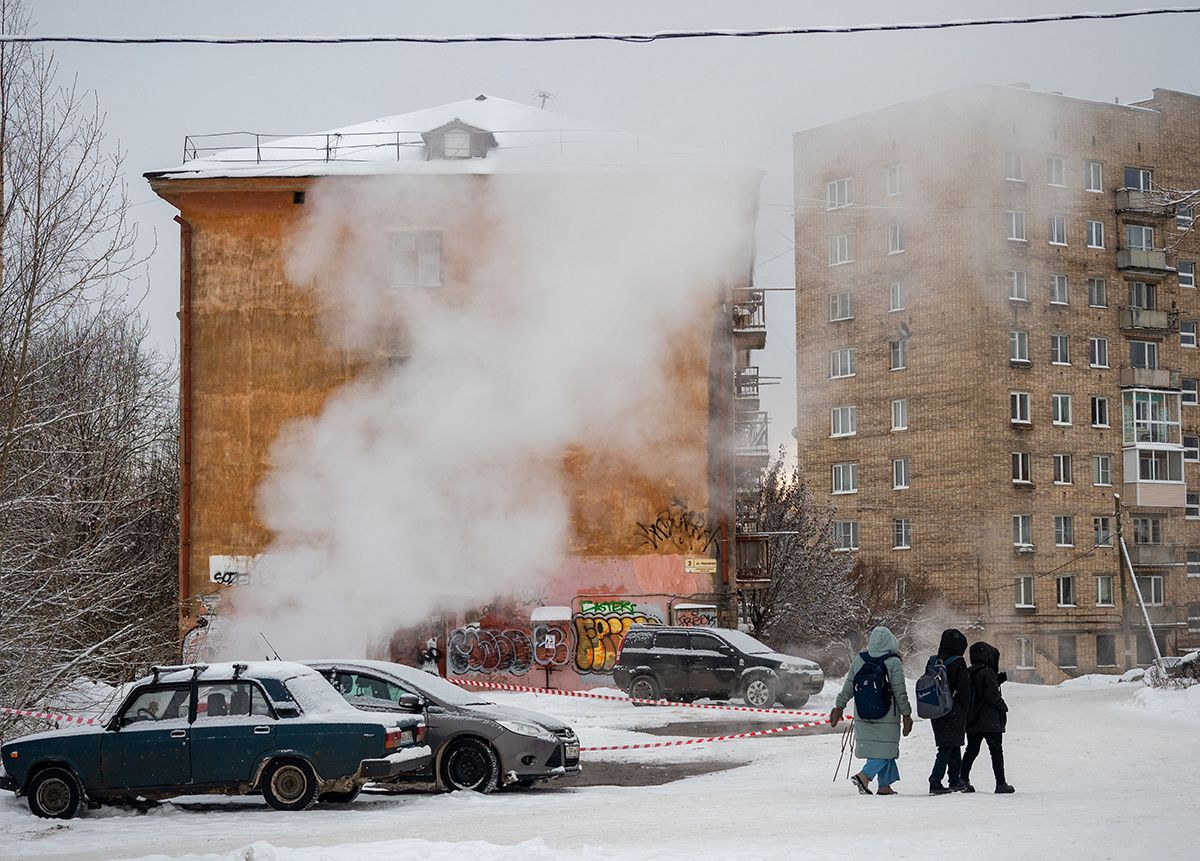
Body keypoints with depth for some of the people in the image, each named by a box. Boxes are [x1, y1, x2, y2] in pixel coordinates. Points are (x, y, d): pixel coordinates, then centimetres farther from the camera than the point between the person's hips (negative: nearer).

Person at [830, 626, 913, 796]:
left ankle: (884, 786, 13)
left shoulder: (858, 659, 2)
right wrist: (906, 714, 1)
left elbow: (848, 687, 7)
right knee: (885, 749, 2)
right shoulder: (893, 662, -10)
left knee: (879, 748, 14)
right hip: (887, 716, -5)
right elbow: (900, 692, -8)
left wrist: (839, 707, 16)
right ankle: (864, 776, -16)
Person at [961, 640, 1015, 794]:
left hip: (973, 721, 8)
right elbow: (991, 695, -19)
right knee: (996, 752, -1)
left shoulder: (969, 673, 11)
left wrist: (998, 680, 14)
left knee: (971, 750, 12)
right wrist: (1003, 707, -2)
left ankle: (963, 780, 8)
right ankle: (1001, 784, 0)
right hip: (990, 722, -8)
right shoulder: (986, 672, -15)